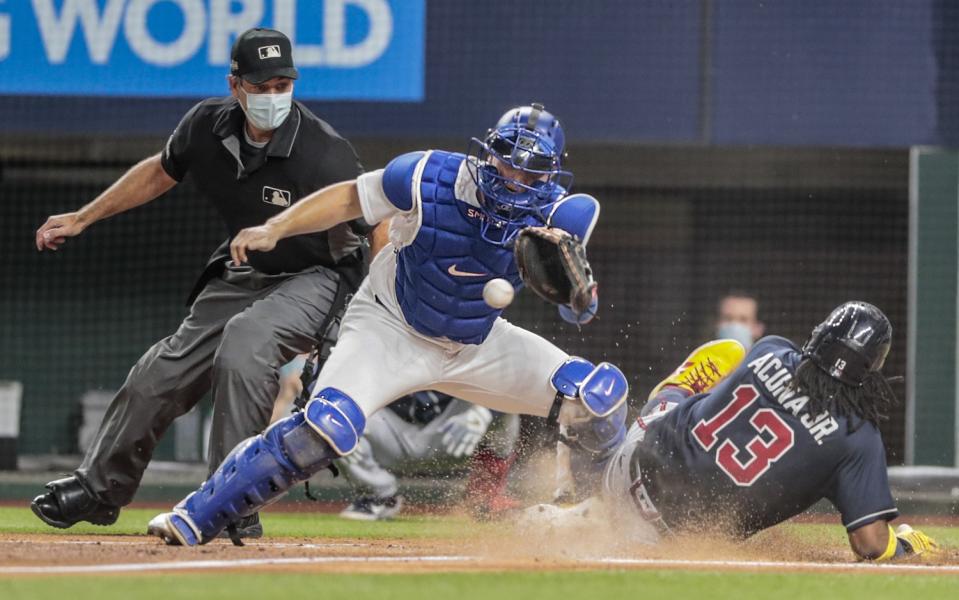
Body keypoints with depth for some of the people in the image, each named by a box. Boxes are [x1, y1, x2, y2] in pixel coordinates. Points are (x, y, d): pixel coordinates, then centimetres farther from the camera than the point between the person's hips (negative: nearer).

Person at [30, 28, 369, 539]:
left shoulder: (325, 154, -28)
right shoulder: (207, 126, -11)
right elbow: (160, 172, 10)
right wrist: (82, 219, 15)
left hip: (312, 280, -6)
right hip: (240, 275, 6)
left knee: (246, 338, -35)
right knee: (162, 372, 6)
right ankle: (99, 488, 31)